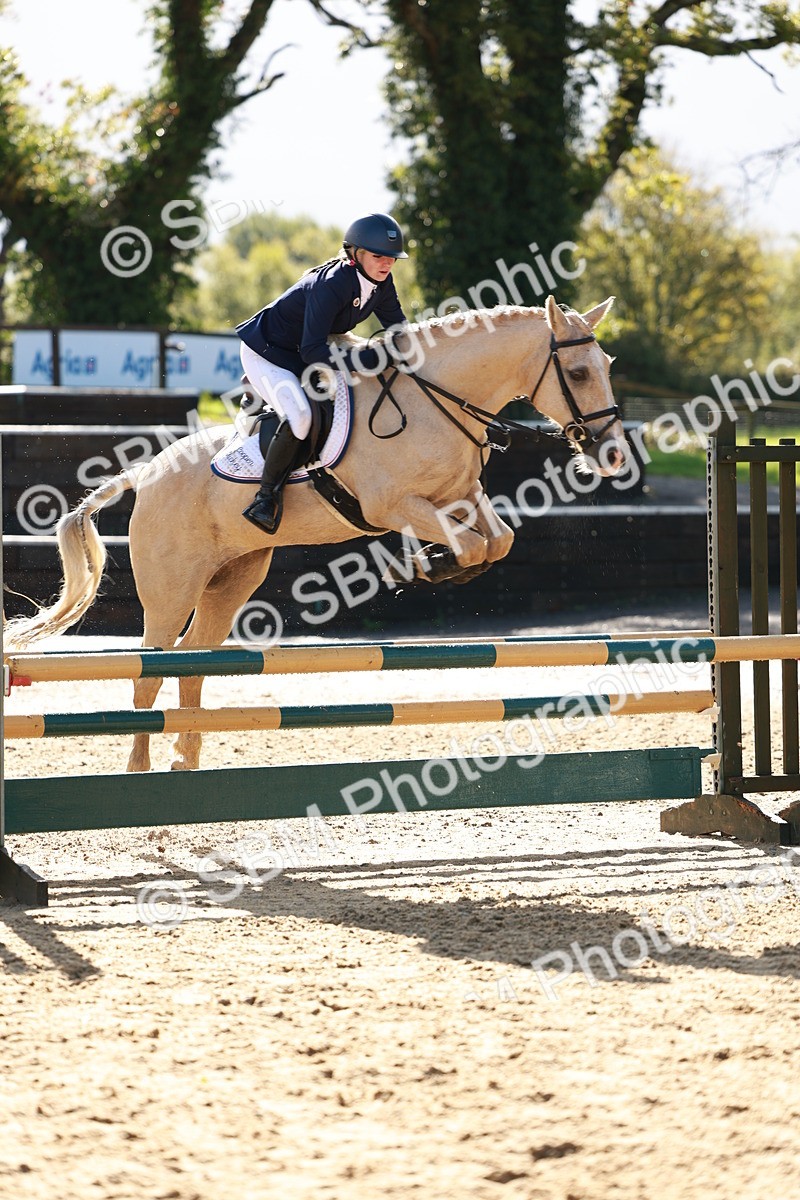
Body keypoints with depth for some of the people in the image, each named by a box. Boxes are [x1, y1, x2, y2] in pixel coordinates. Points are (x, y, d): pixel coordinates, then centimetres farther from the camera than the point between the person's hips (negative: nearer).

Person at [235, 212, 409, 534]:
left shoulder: (381, 284, -7)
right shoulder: (332, 284, -32)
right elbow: (312, 352, -36)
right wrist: (364, 360, -44)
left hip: (303, 354, 9)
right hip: (266, 353, -9)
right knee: (300, 416, -31)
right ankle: (267, 496, -16)